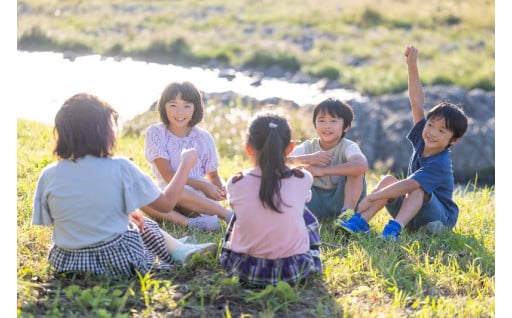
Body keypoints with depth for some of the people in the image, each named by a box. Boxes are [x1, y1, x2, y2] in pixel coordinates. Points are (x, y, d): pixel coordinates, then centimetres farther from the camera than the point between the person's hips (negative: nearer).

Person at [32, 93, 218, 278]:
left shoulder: (48, 175, -8)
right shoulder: (120, 168, -16)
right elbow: (166, 203, -7)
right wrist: (186, 164, 11)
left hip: (66, 263, 3)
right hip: (119, 262, -3)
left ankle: (180, 251, 24)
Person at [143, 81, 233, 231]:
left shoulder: (204, 138, -1)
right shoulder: (155, 133, -4)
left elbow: (213, 175, 11)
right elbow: (167, 175, -9)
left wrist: (220, 191, -12)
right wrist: (203, 185, -17)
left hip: (197, 197, -1)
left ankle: (230, 216, -31)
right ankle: (191, 223, -33)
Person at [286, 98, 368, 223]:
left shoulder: (348, 146, -12)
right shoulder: (308, 146, -1)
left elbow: (362, 165, -38)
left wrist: (322, 170, -34)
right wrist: (308, 159, -32)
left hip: (341, 199, -2)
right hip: (315, 201, 2)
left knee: (355, 169, -25)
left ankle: (347, 213, -27)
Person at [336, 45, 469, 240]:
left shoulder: (438, 165, -25)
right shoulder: (421, 140, -3)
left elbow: (407, 185, -34)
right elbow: (417, 102, -6)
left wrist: (371, 198, -38)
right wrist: (412, 65, -13)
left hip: (439, 219, -7)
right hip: (413, 213, 7)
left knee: (418, 189, -32)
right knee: (388, 180, -14)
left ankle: (394, 229, -46)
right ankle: (361, 221, -27)